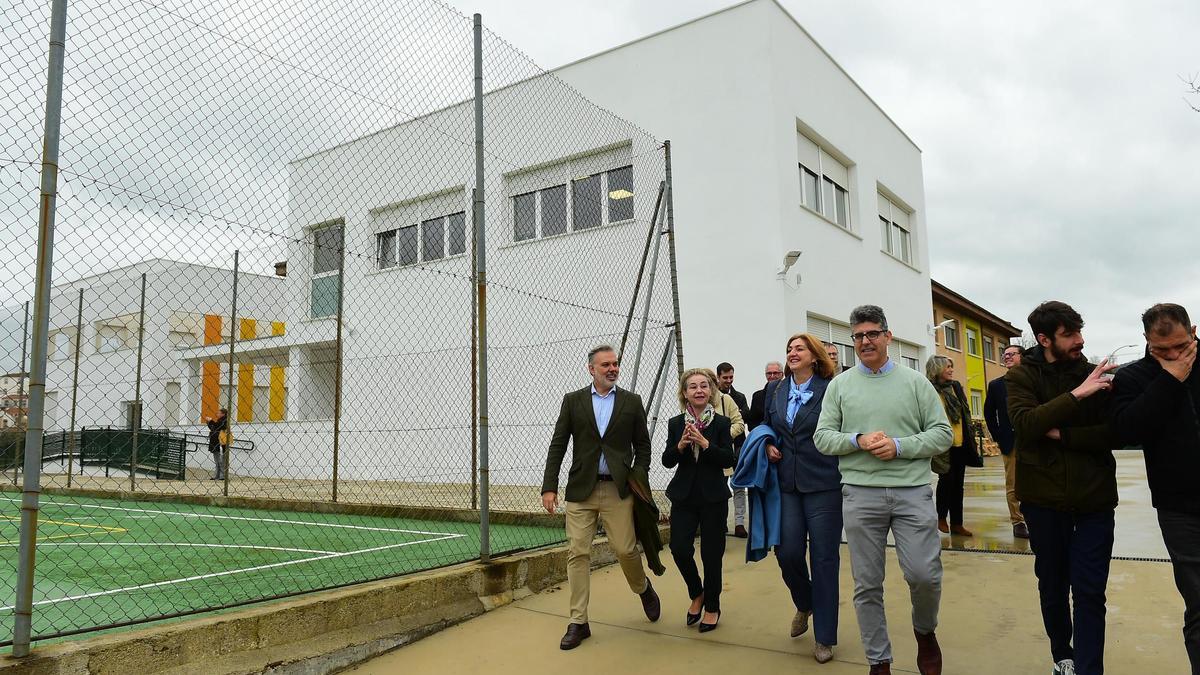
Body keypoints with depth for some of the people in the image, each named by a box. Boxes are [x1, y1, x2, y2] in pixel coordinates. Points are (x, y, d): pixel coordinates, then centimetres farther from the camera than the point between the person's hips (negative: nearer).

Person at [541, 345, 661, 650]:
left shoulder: (632, 402, 6)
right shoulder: (573, 401, 5)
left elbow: (642, 445, 9)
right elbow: (557, 445, 3)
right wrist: (549, 487, -3)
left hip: (619, 489, 0)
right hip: (581, 489, 1)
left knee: (625, 549, 0)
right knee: (577, 553, -1)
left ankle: (643, 588, 34)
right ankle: (578, 622, 10)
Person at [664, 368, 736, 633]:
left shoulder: (721, 423, -3)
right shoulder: (676, 423, 3)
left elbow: (728, 460, -10)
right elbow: (667, 461, 0)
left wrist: (705, 443, -23)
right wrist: (681, 445, -18)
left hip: (713, 497, -1)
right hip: (684, 496, 2)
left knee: (711, 554, 4)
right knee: (679, 549, -7)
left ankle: (712, 607, 25)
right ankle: (697, 594, 22)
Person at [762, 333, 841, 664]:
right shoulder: (775, 391, 9)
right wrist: (768, 445, 2)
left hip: (824, 484, -4)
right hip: (787, 484, 4)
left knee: (824, 558, 3)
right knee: (787, 552, 1)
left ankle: (824, 637, 17)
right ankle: (804, 605, 34)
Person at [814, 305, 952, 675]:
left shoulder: (915, 382, 6)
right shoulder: (839, 385, 8)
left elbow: (942, 434, 3)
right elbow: (822, 436, 5)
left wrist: (899, 446, -12)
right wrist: (859, 440, -13)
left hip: (913, 491, -1)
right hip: (860, 494, 1)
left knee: (924, 575, -3)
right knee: (867, 585, 6)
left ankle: (925, 631, 30)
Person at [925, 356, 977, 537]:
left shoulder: (955, 386, 12)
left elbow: (965, 413, 19)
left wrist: (970, 439, 17)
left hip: (960, 442, 7)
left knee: (958, 483, 9)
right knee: (947, 479, -8)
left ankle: (956, 523, 16)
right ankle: (941, 518, 12)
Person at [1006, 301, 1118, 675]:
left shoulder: (1095, 375, 3)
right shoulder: (1021, 376, -2)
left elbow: (1115, 433, -6)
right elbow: (1026, 424, -19)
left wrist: (1062, 434, -16)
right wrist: (1075, 395, -25)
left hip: (1094, 498, 1)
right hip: (1044, 499, 0)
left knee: (1090, 592, -1)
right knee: (1053, 586, 13)